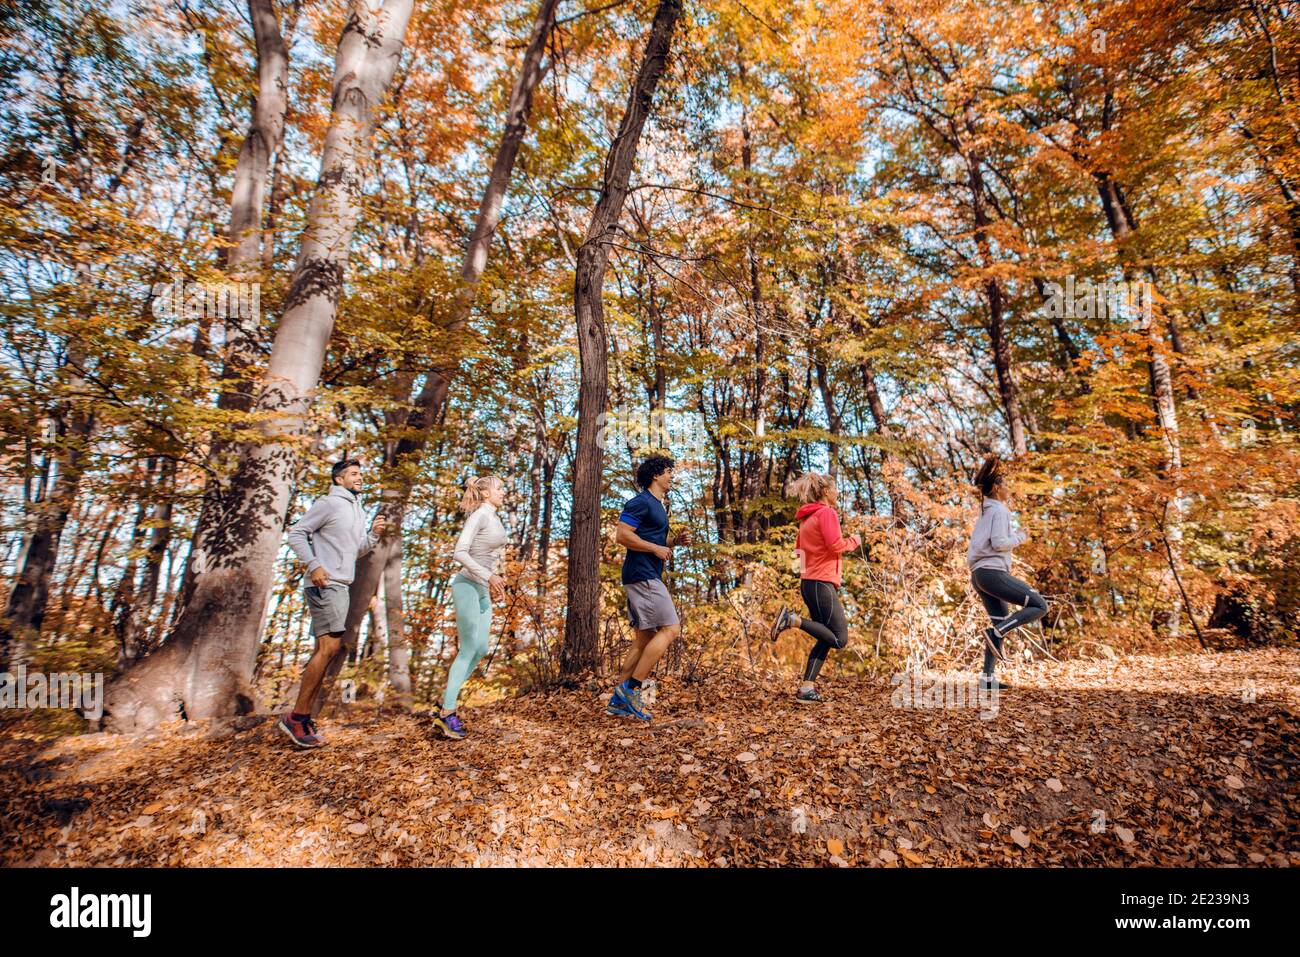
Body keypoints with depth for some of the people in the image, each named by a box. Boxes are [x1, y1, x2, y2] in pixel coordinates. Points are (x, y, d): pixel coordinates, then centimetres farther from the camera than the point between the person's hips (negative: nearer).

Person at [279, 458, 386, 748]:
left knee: (325, 649, 9)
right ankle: (297, 716, -7)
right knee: (330, 646, -15)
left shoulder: (358, 511, 20)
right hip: (324, 584, -9)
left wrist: (374, 534, 3)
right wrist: (313, 565, -19)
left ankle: (303, 716, 16)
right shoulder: (328, 503, -6)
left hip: (340, 586, 9)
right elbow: (296, 533, -10)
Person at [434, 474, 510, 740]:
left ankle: (448, 698, 18)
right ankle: (446, 713, -1)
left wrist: (493, 582, 17)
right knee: (468, 650, -7)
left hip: (483, 590, 9)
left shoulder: (495, 519, 14)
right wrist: (489, 576, -23)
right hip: (467, 586, -9)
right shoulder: (479, 516, -13)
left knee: (480, 649, 8)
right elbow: (459, 552, -20)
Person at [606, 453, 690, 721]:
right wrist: (657, 548, -16)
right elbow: (622, 535, -19)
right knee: (670, 629, -11)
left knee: (644, 639, 9)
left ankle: (618, 701, 12)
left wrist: (675, 542, 13)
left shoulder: (658, 506, 21)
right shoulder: (641, 502, -9)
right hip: (642, 575, -10)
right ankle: (631, 688, -7)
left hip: (648, 576, 10)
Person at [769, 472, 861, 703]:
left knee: (826, 638, 11)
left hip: (808, 582, 10)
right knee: (839, 638, -7)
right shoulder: (826, 512, -8)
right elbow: (835, 545, -17)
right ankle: (793, 620, -14)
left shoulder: (807, 517, 19)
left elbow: (799, 549, 26)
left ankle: (807, 689, 7)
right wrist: (853, 541, 1)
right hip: (822, 583, -10)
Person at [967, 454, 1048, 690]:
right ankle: (995, 633, -14)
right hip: (992, 571, -10)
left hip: (979, 573, 10)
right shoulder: (999, 510, -6)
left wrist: (1013, 535, 19)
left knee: (1002, 623, 10)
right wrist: (1019, 537, 0)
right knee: (1039, 606, -5)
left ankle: (987, 677, 6)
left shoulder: (985, 512, 22)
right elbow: (999, 543, -15)